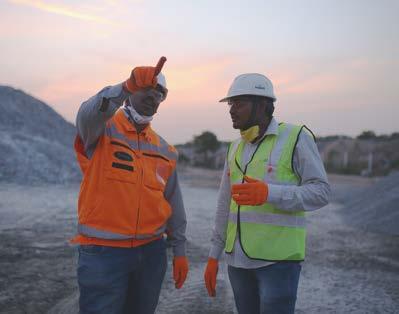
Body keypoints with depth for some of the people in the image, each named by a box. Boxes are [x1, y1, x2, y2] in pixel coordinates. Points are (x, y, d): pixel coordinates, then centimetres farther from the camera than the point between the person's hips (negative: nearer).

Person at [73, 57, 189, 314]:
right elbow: (89, 113, -28)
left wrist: (180, 250, 14)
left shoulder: (164, 150, 12)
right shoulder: (102, 129, -3)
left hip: (151, 252, 5)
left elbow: (173, 204, 15)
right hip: (103, 253, -5)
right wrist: (127, 86, -44)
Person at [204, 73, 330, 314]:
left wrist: (268, 193, -27)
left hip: (279, 258, -6)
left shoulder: (296, 137, -7)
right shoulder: (236, 148, 11)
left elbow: (321, 192, -12)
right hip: (239, 258, 6)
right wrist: (214, 256, 12)